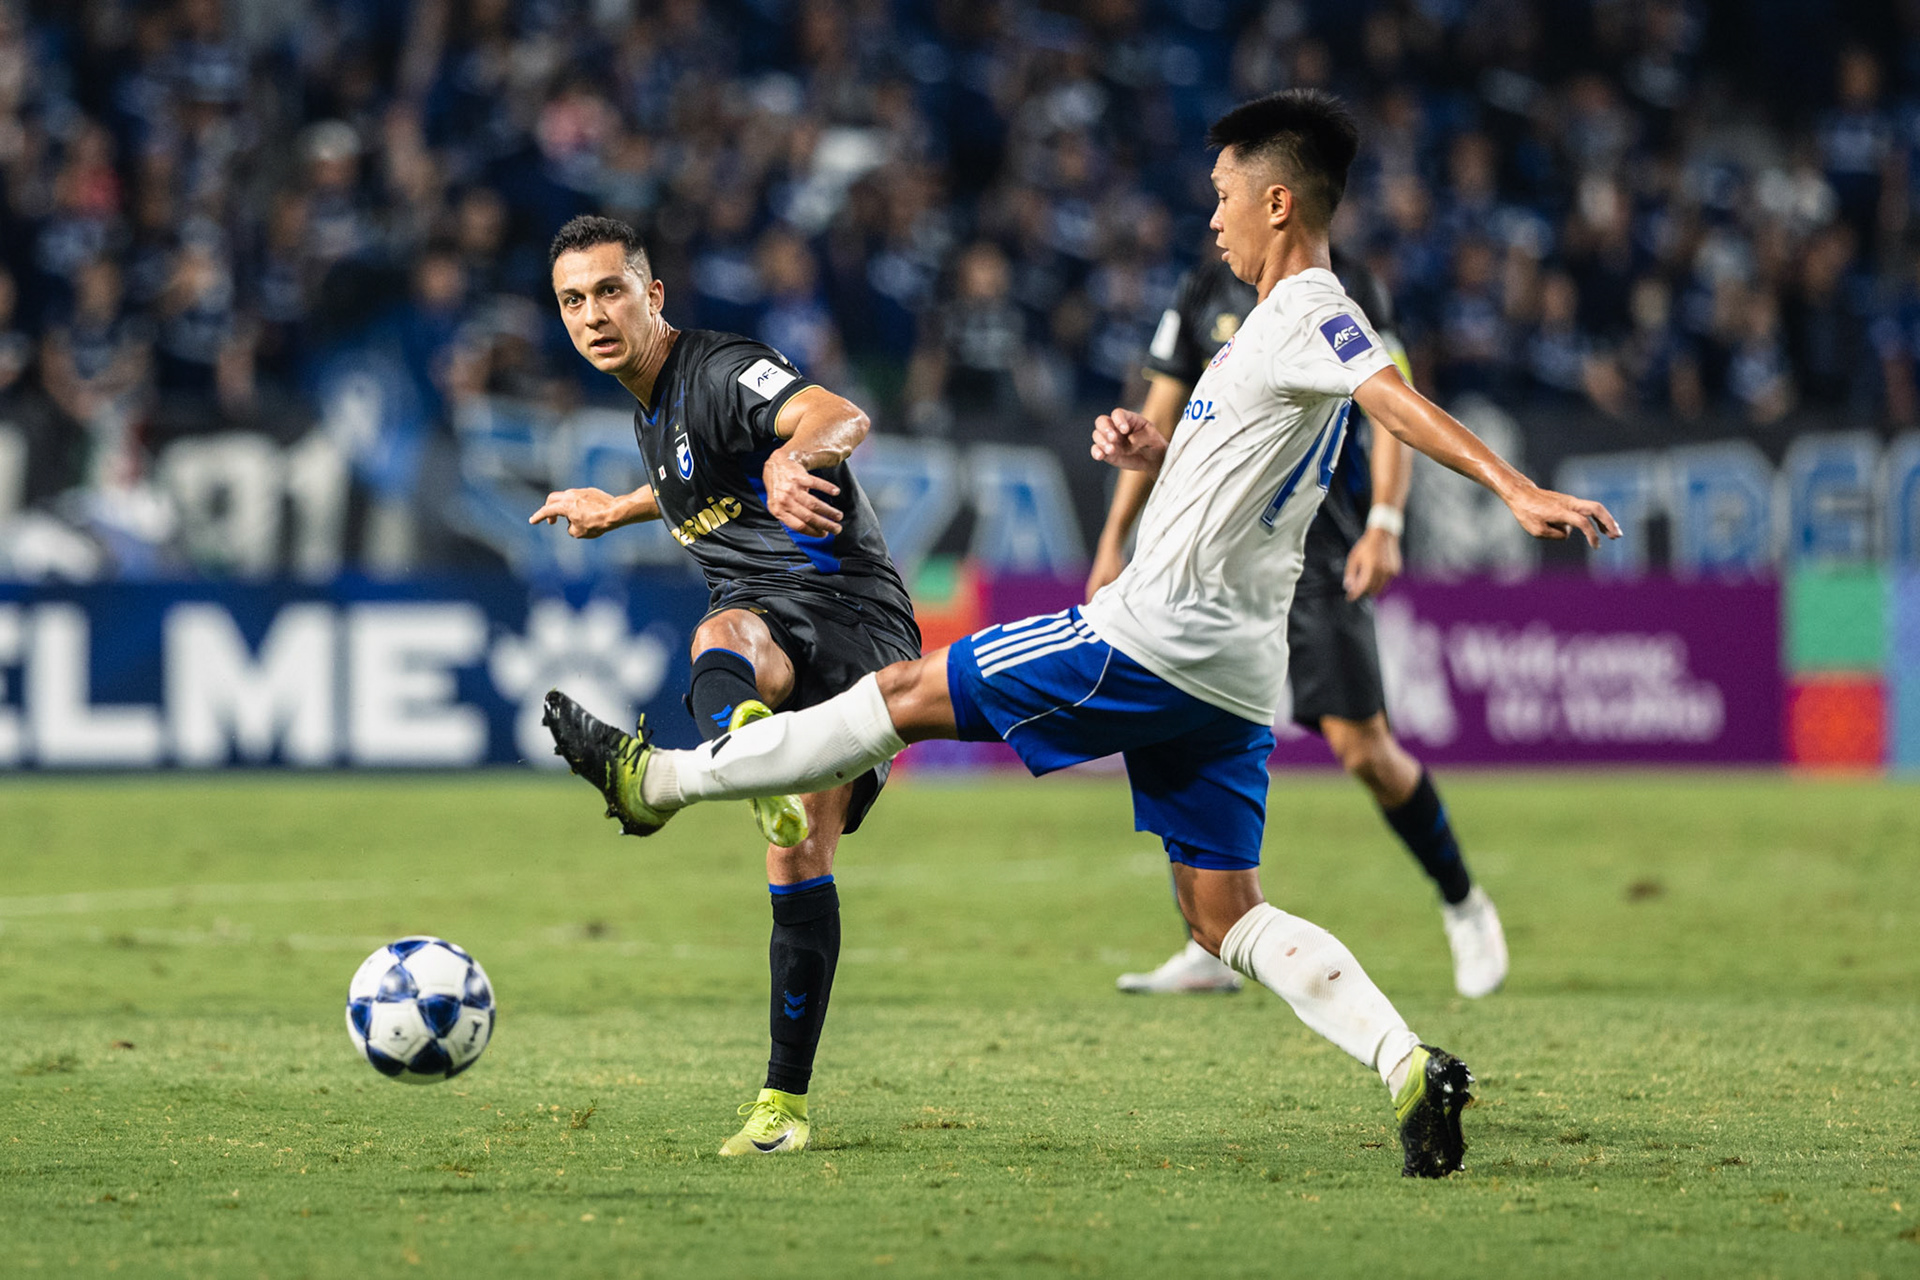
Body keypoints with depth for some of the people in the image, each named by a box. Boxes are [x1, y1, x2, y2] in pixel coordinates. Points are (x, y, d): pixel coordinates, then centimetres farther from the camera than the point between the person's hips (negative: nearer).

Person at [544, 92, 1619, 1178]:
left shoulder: (1306, 315, -12)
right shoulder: (1299, 323, 19)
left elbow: (1405, 403, -29)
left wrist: (1518, 489, -44)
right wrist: (1158, 454, 12)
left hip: (1157, 639, -9)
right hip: (1234, 673, 9)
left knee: (914, 694, 3)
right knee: (1227, 917, 6)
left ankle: (661, 780, 12)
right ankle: (1413, 1069, -9)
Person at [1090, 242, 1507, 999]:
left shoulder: (1347, 290, -1)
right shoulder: (1205, 294, 10)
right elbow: (1160, 420, 15)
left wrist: (1383, 527, -17)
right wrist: (1114, 539, 11)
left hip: (1321, 541, -4)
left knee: (1361, 746, -8)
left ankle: (1462, 903, 14)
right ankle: (1215, 950, 1)